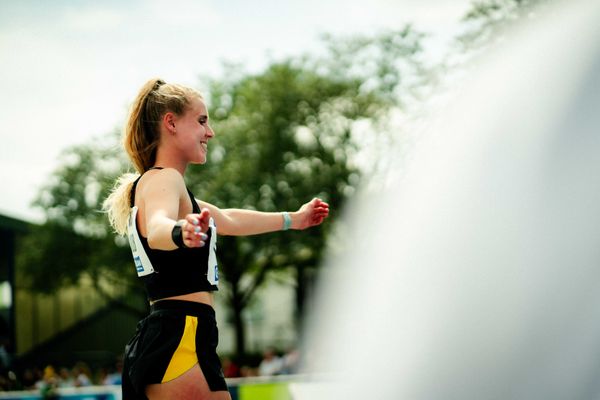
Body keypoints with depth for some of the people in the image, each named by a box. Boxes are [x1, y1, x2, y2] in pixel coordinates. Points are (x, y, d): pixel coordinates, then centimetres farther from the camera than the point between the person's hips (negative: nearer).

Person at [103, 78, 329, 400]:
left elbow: (227, 220, 39)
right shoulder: (164, 179, -8)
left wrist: (293, 219, 50)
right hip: (181, 340, -11)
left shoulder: (155, 181, 24)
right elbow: (157, 228, -32)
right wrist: (180, 232, -56)